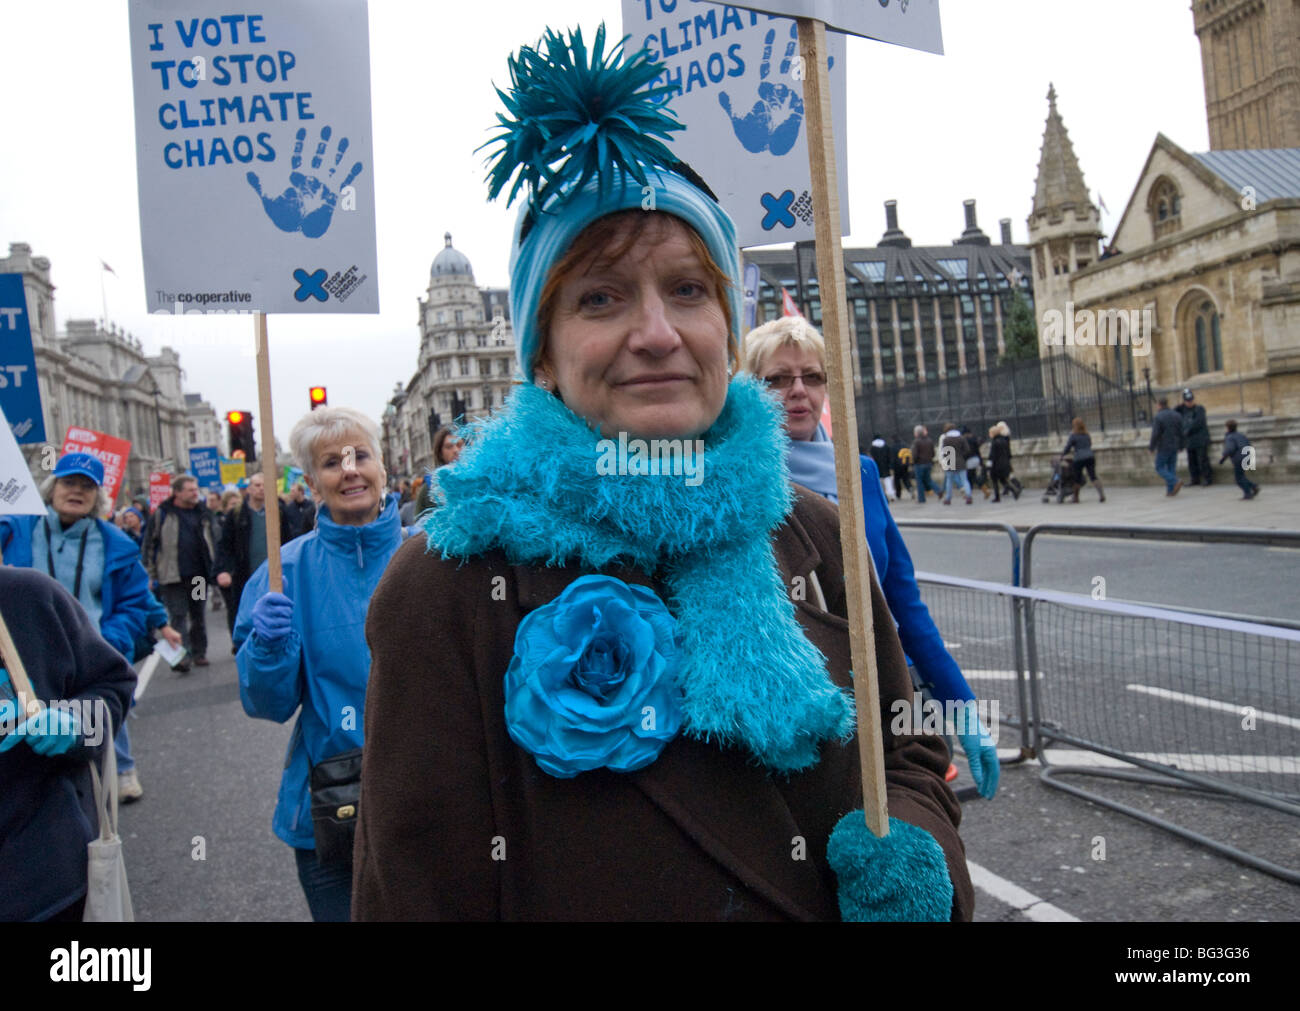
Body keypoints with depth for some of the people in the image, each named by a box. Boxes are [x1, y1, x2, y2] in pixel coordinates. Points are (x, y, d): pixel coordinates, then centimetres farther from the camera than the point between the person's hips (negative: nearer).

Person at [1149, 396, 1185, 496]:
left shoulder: (1158, 417, -15)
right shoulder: (1176, 415, 5)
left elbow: (1155, 434, -17)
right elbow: (1181, 432, 8)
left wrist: (1152, 447, -8)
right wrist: (1180, 446, 15)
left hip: (1163, 447, -6)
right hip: (1174, 447, 6)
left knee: (1160, 468, 2)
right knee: (1171, 468, 10)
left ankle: (1176, 481, -17)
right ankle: (1171, 490, 7)